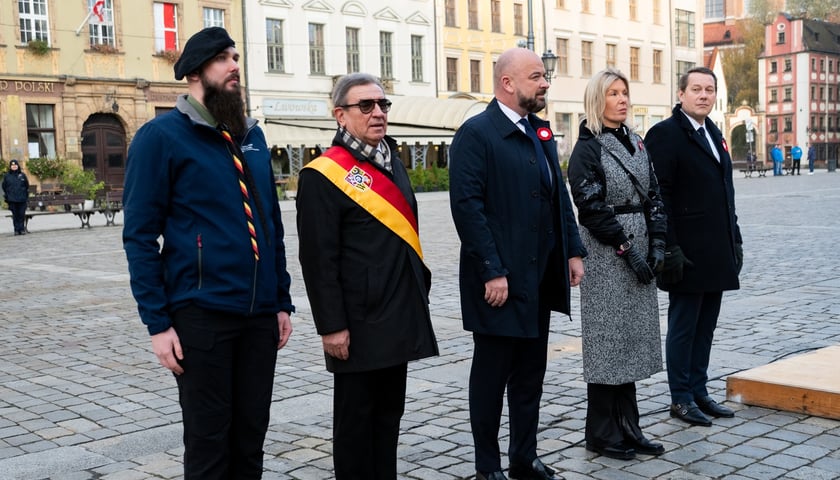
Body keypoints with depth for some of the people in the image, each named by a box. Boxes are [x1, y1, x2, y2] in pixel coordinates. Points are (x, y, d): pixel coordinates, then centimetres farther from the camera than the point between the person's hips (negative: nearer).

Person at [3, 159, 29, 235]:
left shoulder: (22, 175, 7)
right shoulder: (7, 176, 7)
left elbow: (27, 186, 12)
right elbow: (4, 187, 11)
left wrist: (26, 196, 7)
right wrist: (6, 198, 7)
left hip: (22, 199, 0)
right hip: (12, 200, 0)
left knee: (22, 214, -2)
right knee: (15, 215, 1)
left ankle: (22, 229, 4)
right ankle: (16, 230, 5)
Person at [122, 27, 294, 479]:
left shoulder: (252, 135, 13)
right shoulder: (161, 136, -5)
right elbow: (140, 236, -8)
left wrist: (282, 300, 12)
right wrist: (157, 323, -12)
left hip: (260, 313, 5)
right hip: (201, 313, -5)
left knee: (251, 434, 12)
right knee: (208, 439, 5)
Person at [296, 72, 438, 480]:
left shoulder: (391, 160, 11)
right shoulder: (323, 174, -13)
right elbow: (318, 259, -15)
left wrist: (419, 291, 17)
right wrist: (331, 326, -17)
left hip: (399, 316, 8)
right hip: (359, 322, -7)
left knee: (389, 410, 16)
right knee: (356, 413, 6)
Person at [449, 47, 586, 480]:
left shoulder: (541, 133, 13)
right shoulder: (476, 133, -11)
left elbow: (559, 196, 16)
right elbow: (467, 205, -18)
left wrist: (573, 250, 7)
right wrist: (492, 272, -21)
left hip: (540, 277, 8)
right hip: (501, 278, -7)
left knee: (530, 371, 15)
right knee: (491, 373, 5)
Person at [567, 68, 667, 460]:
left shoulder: (635, 143, 13)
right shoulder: (587, 148, -7)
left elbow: (653, 196, 11)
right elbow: (592, 207, -13)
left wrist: (657, 243, -1)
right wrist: (627, 248, -15)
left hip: (639, 251, 7)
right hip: (604, 253, -7)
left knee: (631, 340, 10)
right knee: (608, 340, -1)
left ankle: (628, 428, 18)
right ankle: (602, 433, 10)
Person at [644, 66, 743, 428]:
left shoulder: (714, 134, 16)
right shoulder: (665, 134, -9)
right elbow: (659, 196, -14)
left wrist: (735, 240, 15)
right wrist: (670, 249, -19)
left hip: (717, 254, 8)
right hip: (688, 254, -8)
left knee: (705, 326, 13)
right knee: (683, 326, 2)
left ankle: (699, 391, 23)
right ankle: (681, 398, 12)